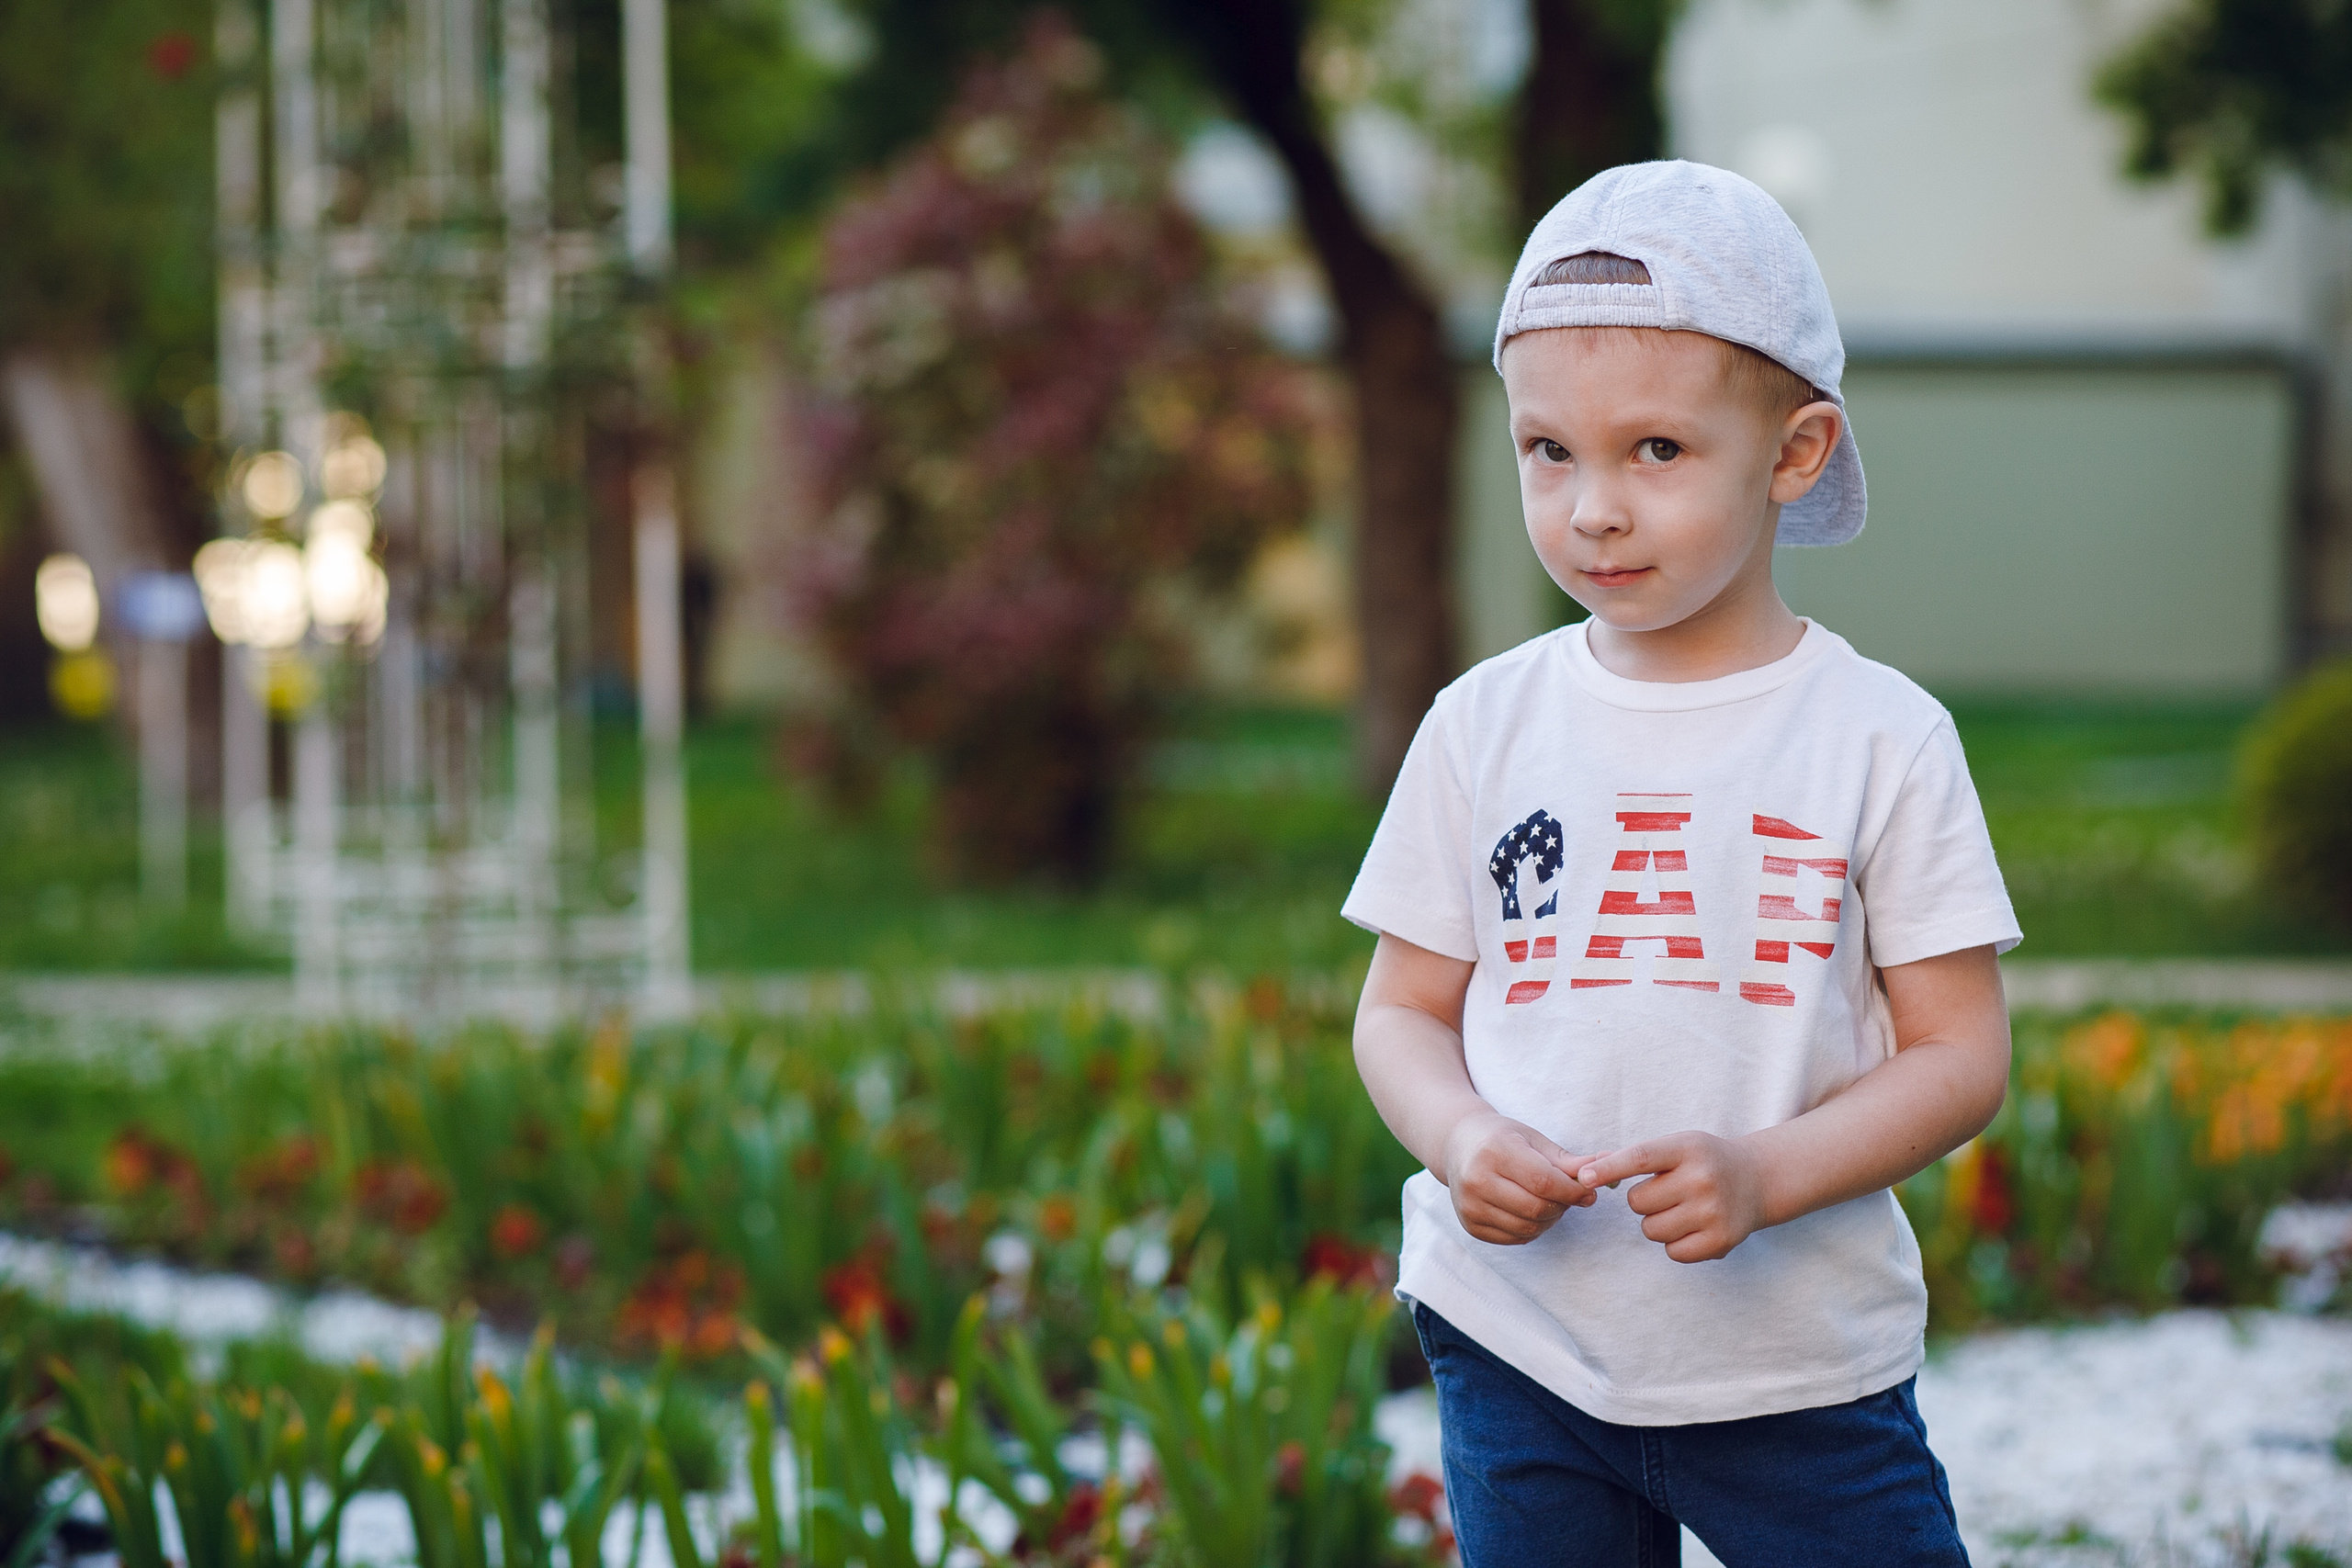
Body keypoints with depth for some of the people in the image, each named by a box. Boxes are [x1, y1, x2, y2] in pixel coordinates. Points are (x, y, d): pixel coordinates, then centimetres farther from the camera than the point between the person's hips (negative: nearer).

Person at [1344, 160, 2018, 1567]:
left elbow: (1961, 1056, -4)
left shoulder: (1881, 738, -4)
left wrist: (1762, 1177, -20)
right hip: (1520, 1345, 2)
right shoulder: (1485, 727, 3)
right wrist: (1461, 1137, -14)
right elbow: (1405, 1012, 9)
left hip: (1802, 1364, -2)